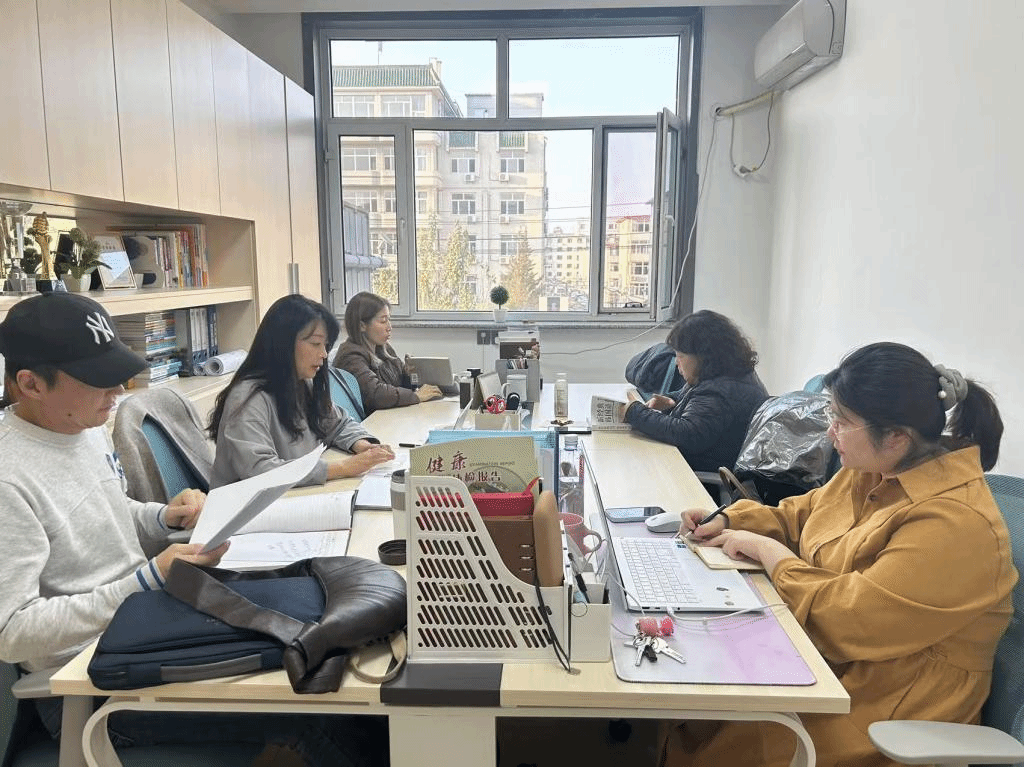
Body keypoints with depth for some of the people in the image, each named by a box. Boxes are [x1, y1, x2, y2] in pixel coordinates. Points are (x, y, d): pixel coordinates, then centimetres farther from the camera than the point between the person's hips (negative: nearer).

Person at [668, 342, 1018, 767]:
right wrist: (729, 521, 0)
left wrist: (769, 552, -17)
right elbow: (799, 514, 17)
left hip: (887, 707, -8)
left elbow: (851, 621, -28)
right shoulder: (874, 471, 2)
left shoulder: (955, 525, -26)